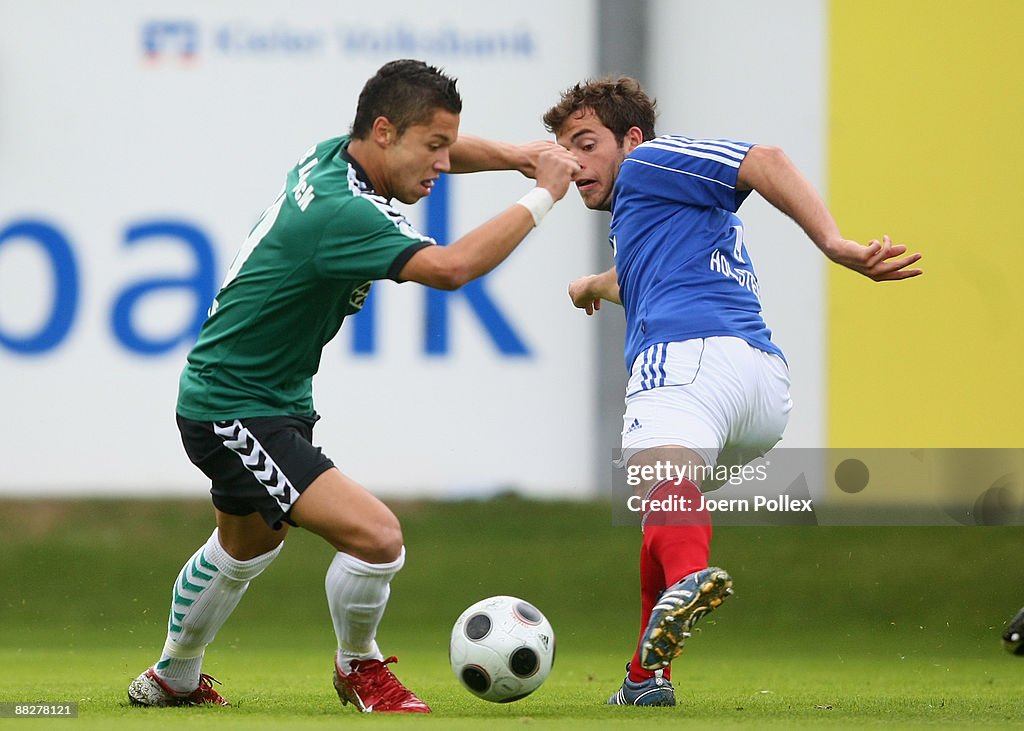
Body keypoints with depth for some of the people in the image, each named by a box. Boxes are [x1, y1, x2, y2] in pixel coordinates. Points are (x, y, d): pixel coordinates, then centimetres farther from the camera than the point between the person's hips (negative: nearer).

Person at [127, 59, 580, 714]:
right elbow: (449, 267, -41)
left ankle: (173, 680, 55)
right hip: (233, 413, -11)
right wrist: (541, 199, -31)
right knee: (376, 537, -22)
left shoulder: (330, 156, -4)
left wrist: (519, 155, -3)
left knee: (246, 545, 34)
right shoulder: (338, 212, -31)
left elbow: (439, 150, 16)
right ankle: (359, 667, 6)